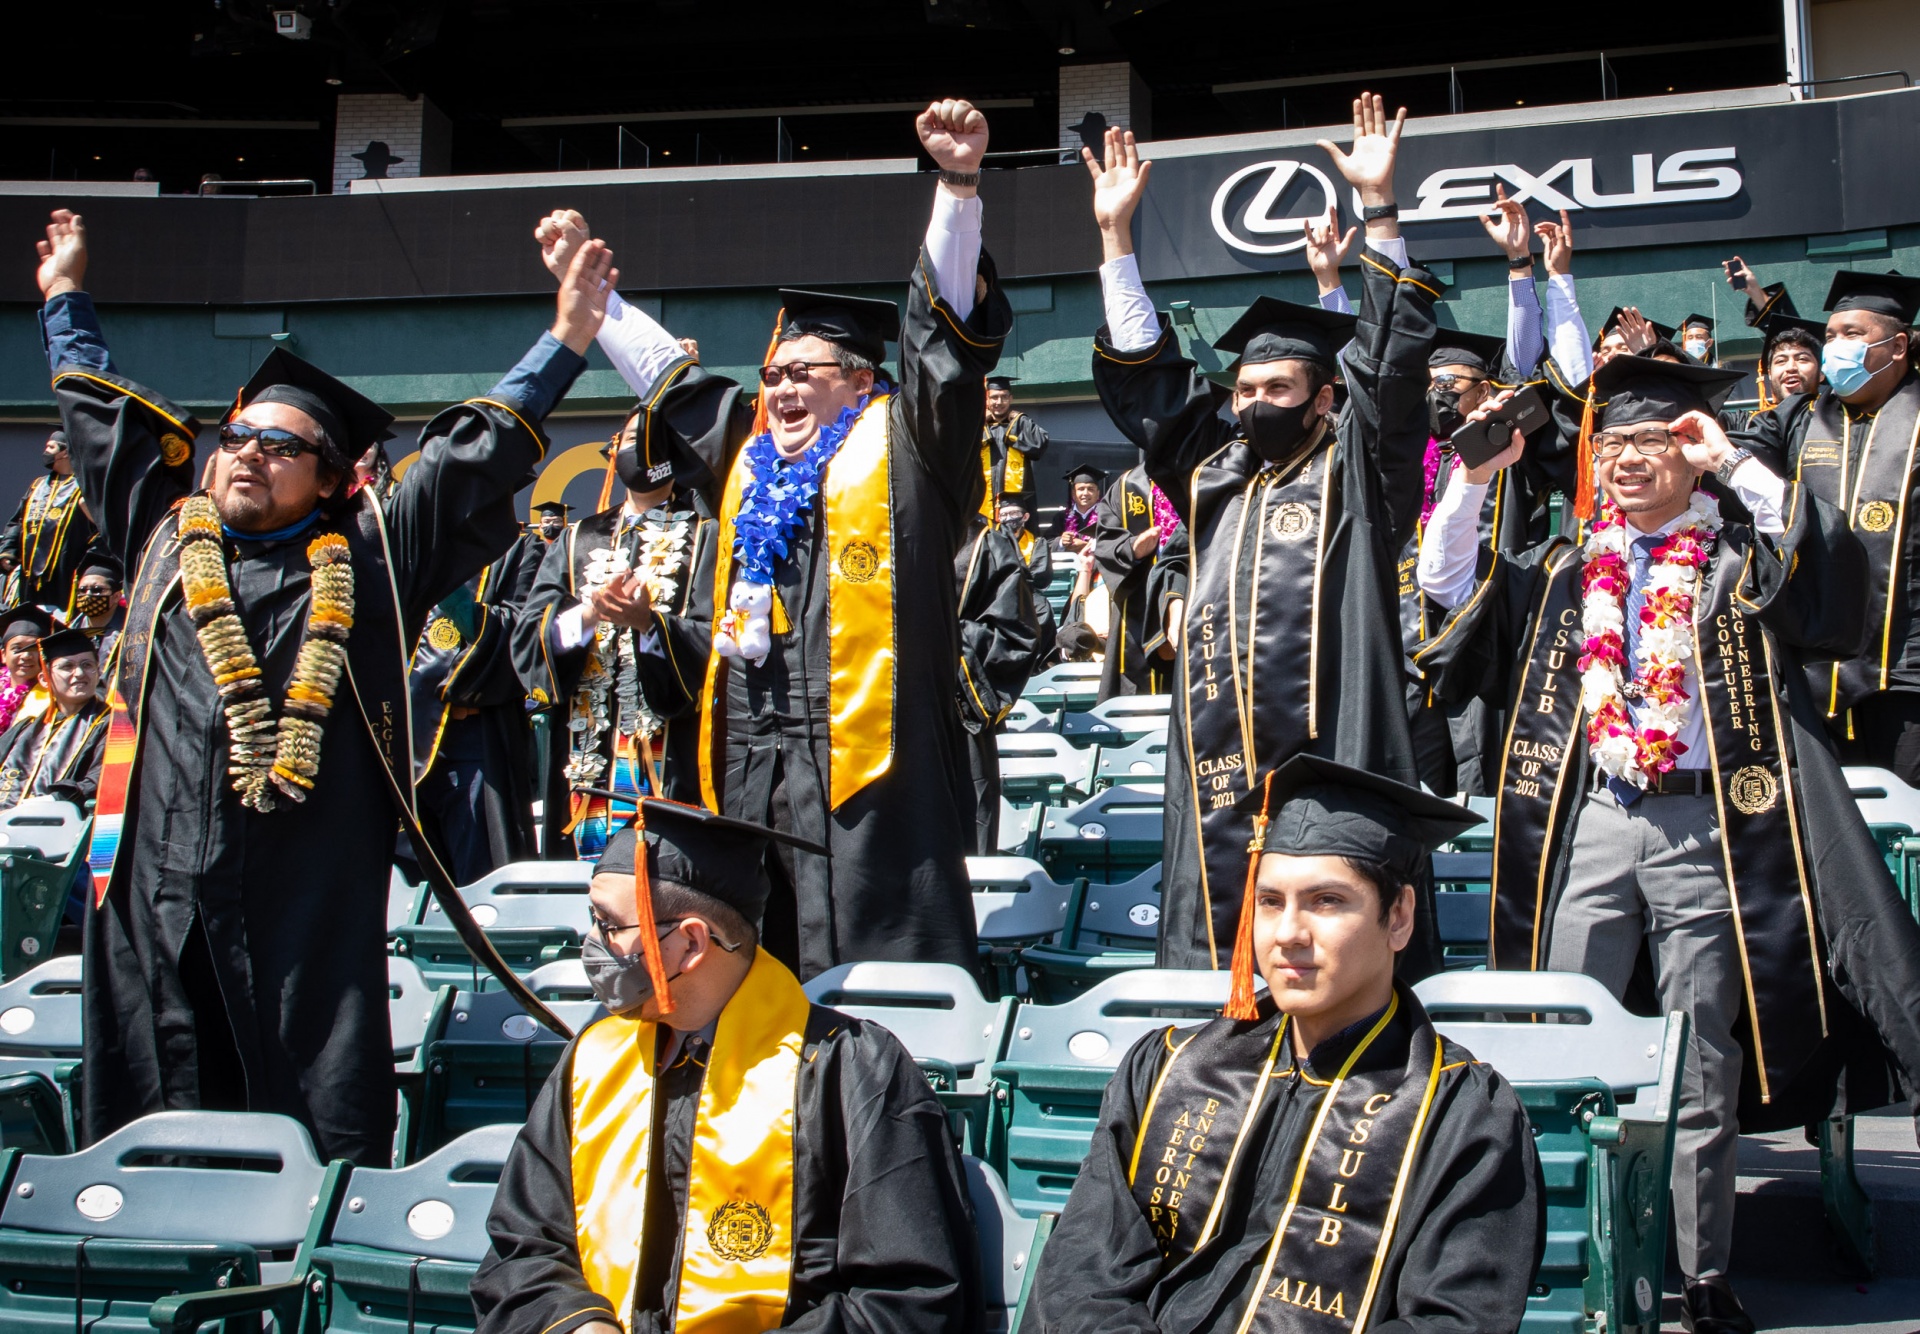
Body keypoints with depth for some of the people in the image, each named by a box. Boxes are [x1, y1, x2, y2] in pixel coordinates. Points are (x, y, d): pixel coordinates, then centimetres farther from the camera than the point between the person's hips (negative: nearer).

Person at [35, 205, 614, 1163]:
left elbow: (473, 457, 10)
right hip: (158, 895, 3)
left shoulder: (369, 561, 9)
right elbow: (102, 418, 30)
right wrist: (67, 299, 40)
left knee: (323, 1148, -1)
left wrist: (568, 337, 8)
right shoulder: (166, 537, 17)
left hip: (312, 908, -3)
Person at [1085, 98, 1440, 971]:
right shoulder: (1210, 474, 19)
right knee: (1207, 978, 6)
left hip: (1326, 767, -5)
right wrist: (1116, 234, 18)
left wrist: (1378, 205, -9)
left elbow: (1391, 372, -4)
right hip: (1216, 768, 5)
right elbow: (1143, 376, 22)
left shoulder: (1353, 476, 7)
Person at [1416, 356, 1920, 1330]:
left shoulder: (1736, 563, 6)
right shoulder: (1559, 571, 14)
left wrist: (1733, 461, -12)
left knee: (1702, 1070, 4)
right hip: (1591, 823, 2)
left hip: (1704, 830, -2)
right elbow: (1444, 579, 8)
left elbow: (1824, 553, -13)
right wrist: (1476, 475, -2)